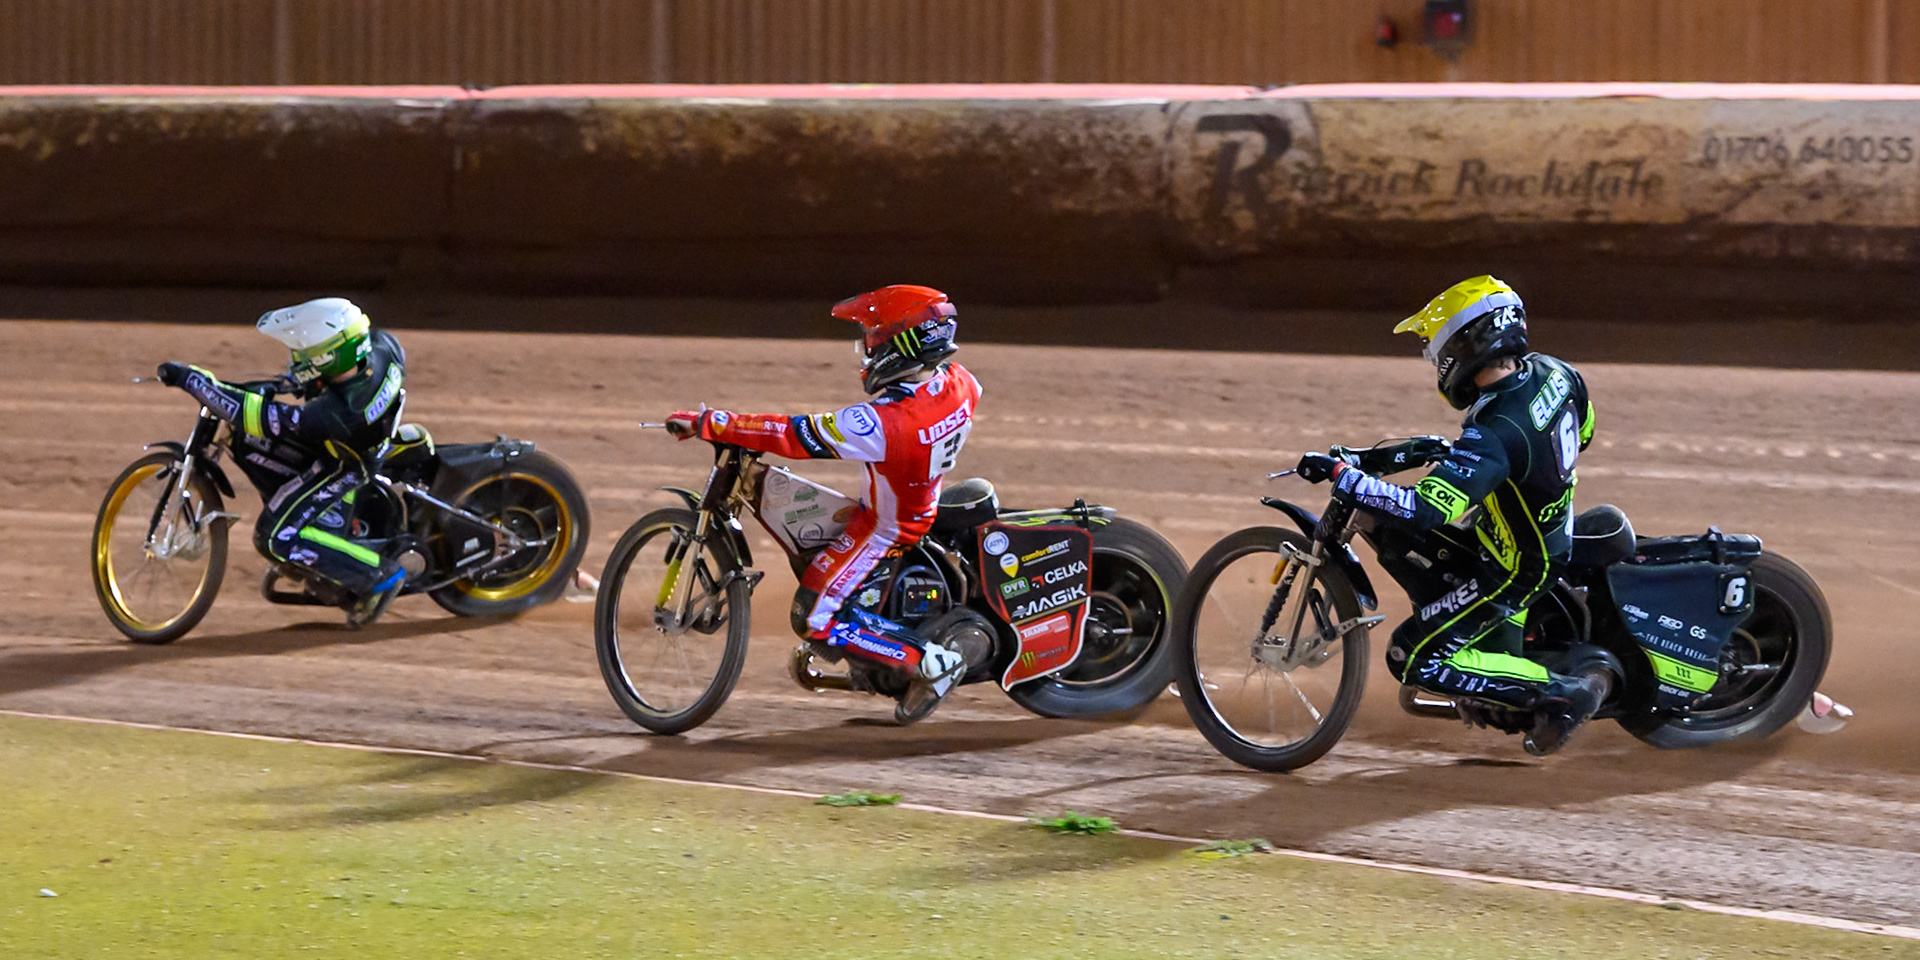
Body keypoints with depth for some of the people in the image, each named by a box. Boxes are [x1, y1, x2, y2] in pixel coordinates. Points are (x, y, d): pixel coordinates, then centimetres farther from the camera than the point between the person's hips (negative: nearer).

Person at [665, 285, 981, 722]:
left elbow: (791, 436, -33)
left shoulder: (883, 422, -36)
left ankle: (930, 662, -5)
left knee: (813, 619, -4)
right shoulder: (957, 382, -15)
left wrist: (706, 423, -26)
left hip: (886, 529, -9)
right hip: (926, 502, 9)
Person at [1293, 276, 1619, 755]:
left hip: (1515, 569, -9)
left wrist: (1339, 474, -33)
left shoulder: (1494, 436, -34)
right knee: (1389, 532, 13)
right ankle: (1494, 640, 16)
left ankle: (1566, 688, -7)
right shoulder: (1553, 373, -9)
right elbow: (1582, 432, 13)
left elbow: (1423, 511, -41)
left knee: (1415, 660, -7)